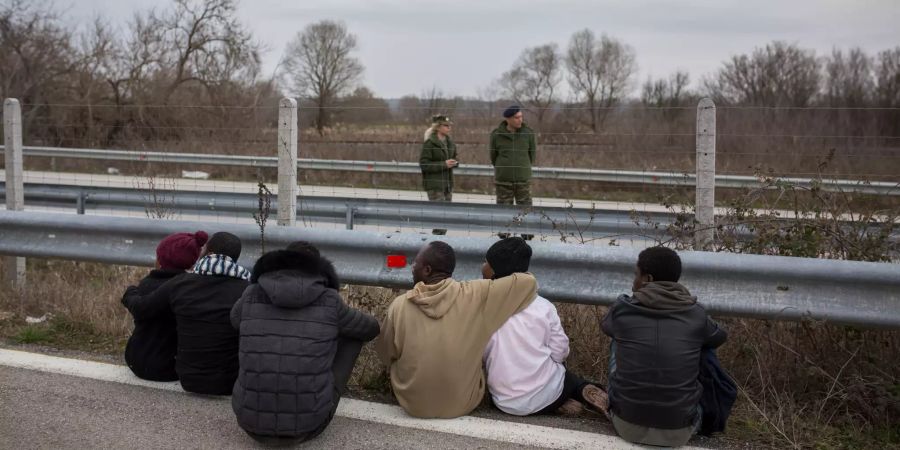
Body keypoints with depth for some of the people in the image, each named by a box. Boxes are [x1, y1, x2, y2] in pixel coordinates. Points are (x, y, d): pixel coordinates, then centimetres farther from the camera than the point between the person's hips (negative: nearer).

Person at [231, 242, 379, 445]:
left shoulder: (251, 295, 1)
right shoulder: (330, 301, -4)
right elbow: (372, 328, 16)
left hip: (251, 421, 2)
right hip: (309, 423, -2)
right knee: (355, 332, 16)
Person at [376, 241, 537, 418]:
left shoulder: (399, 306, -15)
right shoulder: (473, 295, -17)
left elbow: (386, 353, 1)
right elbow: (528, 282, -12)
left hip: (413, 404, 0)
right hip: (462, 402, 0)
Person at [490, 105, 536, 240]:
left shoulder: (528, 133, -3)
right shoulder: (496, 134, -5)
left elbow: (532, 153, 11)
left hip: (523, 179, 0)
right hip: (503, 180, 0)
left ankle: (527, 235, 9)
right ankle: (504, 235, 16)